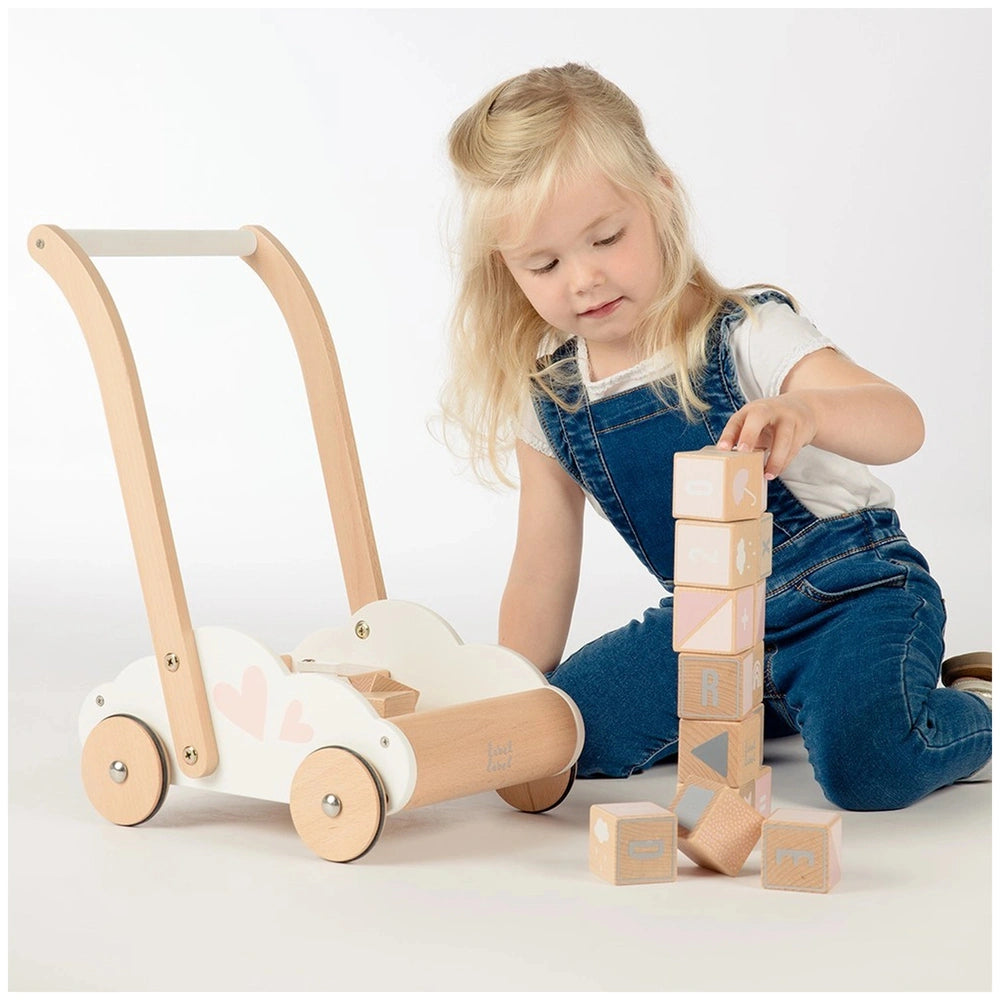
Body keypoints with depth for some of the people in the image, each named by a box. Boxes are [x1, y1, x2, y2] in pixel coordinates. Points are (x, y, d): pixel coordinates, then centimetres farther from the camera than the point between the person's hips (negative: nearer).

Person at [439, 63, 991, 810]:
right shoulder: (545, 399, -2)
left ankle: (975, 702, 5)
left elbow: (901, 424, -33)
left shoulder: (746, 336, -18)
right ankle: (772, 701, 11)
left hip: (848, 597, -6)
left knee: (867, 763, -32)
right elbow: (542, 572, 7)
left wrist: (806, 410, -56)